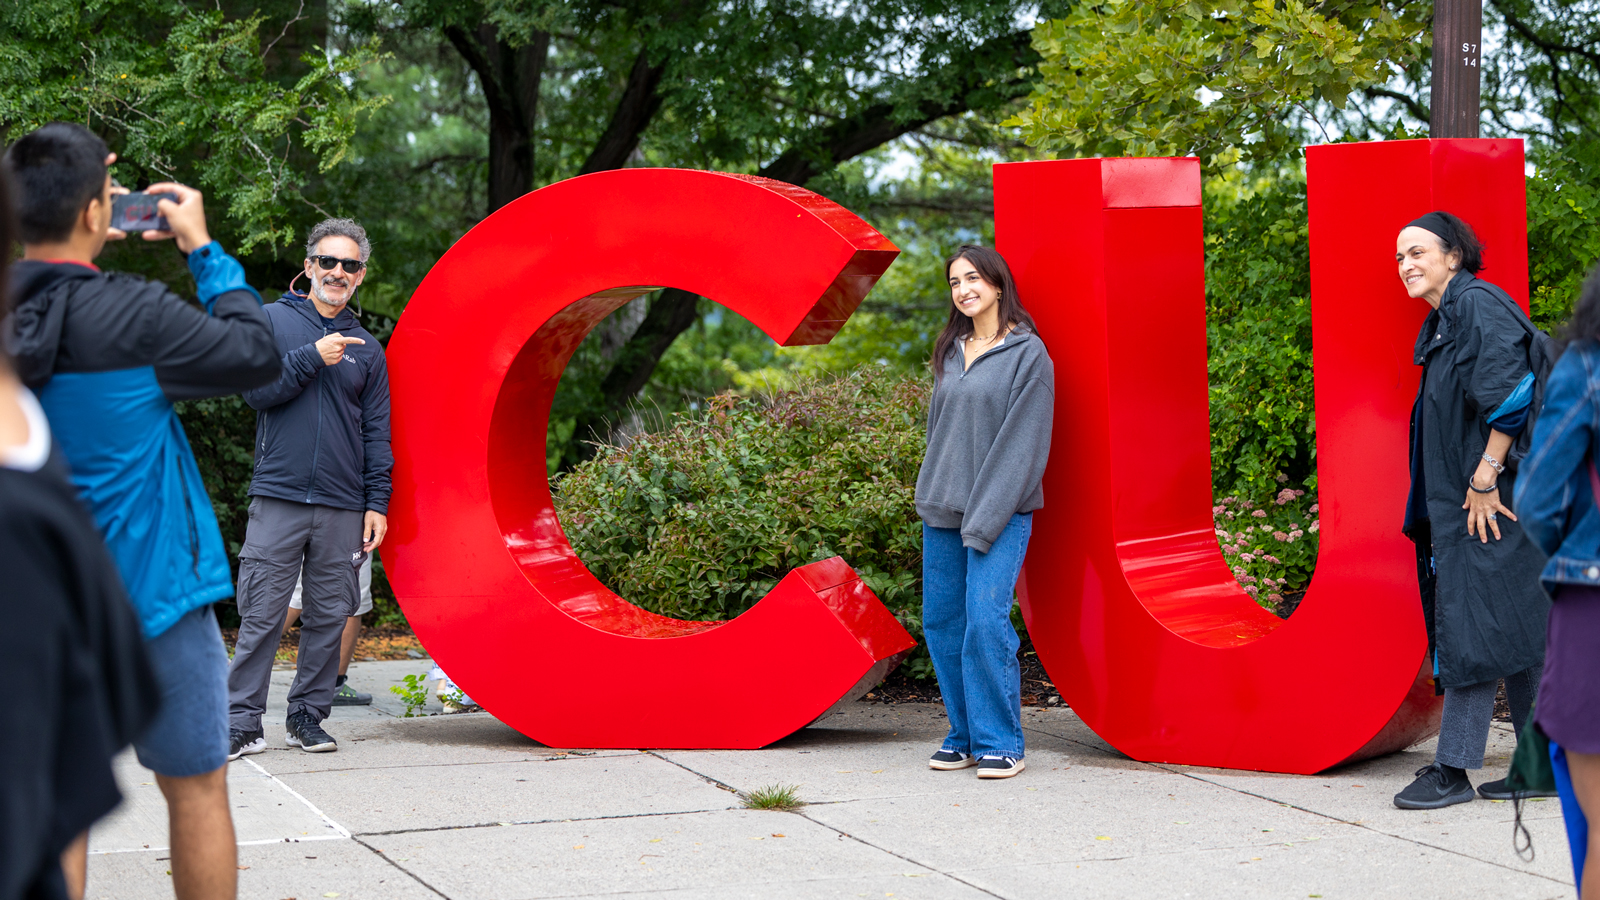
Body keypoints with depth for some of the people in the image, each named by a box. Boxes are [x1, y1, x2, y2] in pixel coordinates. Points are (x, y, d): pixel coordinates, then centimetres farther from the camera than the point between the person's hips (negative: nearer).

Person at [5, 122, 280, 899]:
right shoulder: (129, 315, -20)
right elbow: (256, 354, -9)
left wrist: (91, 248, 8)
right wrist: (204, 249, 0)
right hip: (148, 592, -5)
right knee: (196, 786, 9)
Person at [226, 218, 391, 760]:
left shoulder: (366, 348, 14)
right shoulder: (272, 320, 8)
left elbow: (377, 433, 13)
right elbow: (256, 390, -3)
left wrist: (377, 503, 5)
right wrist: (313, 358, -11)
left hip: (344, 506, 3)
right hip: (279, 496, -3)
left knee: (330, 614, 3)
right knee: (261, 614, -6)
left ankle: (308, 715, 13)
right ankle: (242, 722, -3)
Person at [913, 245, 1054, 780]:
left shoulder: (1028, 353, -6)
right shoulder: (950, 351, 14)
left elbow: (1023, 442, -10)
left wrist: (985, 519, -15)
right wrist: (932, 496, 10)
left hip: (1001, 511, -6)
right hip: (942, 508, 7)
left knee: (986, 619, -14)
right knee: (941, 621, 6)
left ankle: (1000, 743, -5)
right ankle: (965, 735, 16)